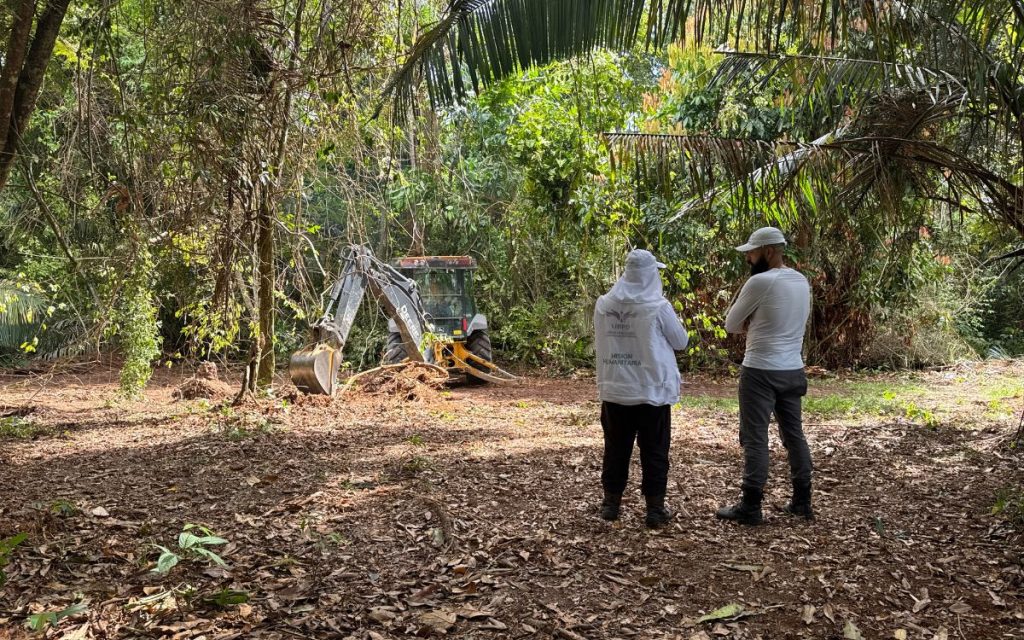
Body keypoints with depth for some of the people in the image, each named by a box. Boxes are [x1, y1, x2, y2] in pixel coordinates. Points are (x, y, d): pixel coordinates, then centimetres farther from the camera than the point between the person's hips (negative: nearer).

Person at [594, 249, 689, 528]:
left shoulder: (603, 304, -3)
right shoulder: (658, 306, -13)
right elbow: (680, 341, -1)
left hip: (614, 389, 3)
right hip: (652, 390, -3)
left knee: (616, 448, 14)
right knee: (654, 451, 8)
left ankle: (611, 503, 23)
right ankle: (655, 509, 13)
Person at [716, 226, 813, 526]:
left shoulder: (760, 282, -16)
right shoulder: (802, 281, 10)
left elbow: (731, 324, -7)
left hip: (761, 371, -8)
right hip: (793, 370, 8)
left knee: (755, 439, -3)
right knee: (794, 434, 14)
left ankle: (750, 507, 1)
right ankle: (802, 501, 21)